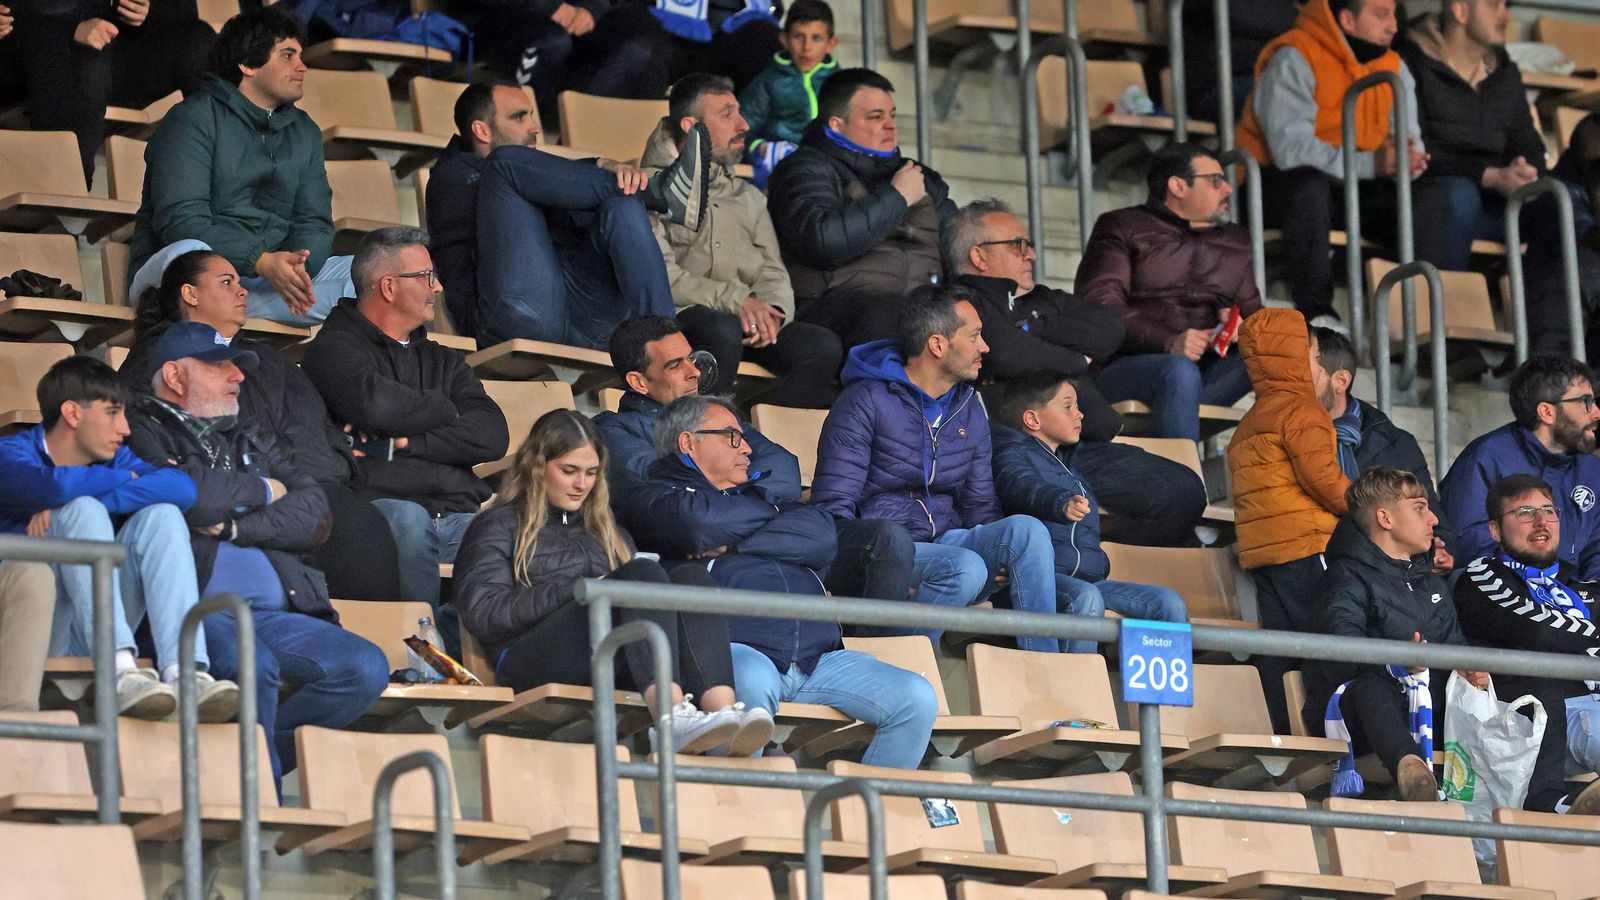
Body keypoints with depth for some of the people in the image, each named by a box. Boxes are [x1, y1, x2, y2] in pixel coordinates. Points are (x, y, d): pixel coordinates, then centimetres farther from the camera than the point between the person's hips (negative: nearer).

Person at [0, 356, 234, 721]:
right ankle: (120, 672, -41)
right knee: (84, 509, -23)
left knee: (161, 515, -10)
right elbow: (57, 487, -26)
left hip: (86, 637, 5)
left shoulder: (115, 459, 14)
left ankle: (182, 672, -32)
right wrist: (124, 480, -6)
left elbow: (182, 488, -10)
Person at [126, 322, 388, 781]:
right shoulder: (143, 433, 10)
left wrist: (235, 526, -4)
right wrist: (261, 490, 9)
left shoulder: (253, 442, 28)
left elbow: (314, 515, 13)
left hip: (273, 615, 6)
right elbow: (191, 497, -11)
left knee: (367, 667, -17)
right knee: (254, 666, -36)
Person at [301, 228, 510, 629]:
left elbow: (493, 437, 11)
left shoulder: (442, 361, 29)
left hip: (457, 517, 5)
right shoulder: (333, 348, 11)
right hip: (378, 507, -5)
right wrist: (446, 412, 6)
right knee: (408, 518, -39)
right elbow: (374, 405, -13)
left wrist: (406, 441, -3)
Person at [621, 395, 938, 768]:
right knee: (751, 681, -41)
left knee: (917, 699, -11)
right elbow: (697, 523, -8)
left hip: (816, 658, 6)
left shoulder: (757, 498, 33)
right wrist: (771, 513, 13)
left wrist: (731, 545, 1)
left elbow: (822, 536, 12)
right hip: (738, 649, -6)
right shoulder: (654, 499, 17)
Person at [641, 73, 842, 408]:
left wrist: (770, 311, -8)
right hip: (677, 317, -6)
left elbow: (773, 273, 18)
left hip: (748, 320, 6)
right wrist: (734, 300, -19)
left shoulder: (749, 198, 29)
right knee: (723, 330, -40)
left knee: (824, 348, -23)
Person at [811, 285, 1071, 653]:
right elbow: (833, 504, -10)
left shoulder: (969, 410, 16)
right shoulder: (867, 402, -6)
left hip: (947, 543, 6)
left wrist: (1005, 558, -2)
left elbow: (980, 505, 20)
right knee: (965, 568, -35)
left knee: (1026, 529, -21)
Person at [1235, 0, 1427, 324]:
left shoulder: (1393, 66, 7)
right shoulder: (1294, 60, -15)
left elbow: (1410, 137, 2)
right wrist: (1369, 163, -34)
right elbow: (1290, 148, -26)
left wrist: (1408, 160, -25)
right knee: (1310, 185, -39)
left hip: (1354, 189, 6)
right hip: (1277, 185, -6)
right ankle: (1315, 311, -38)